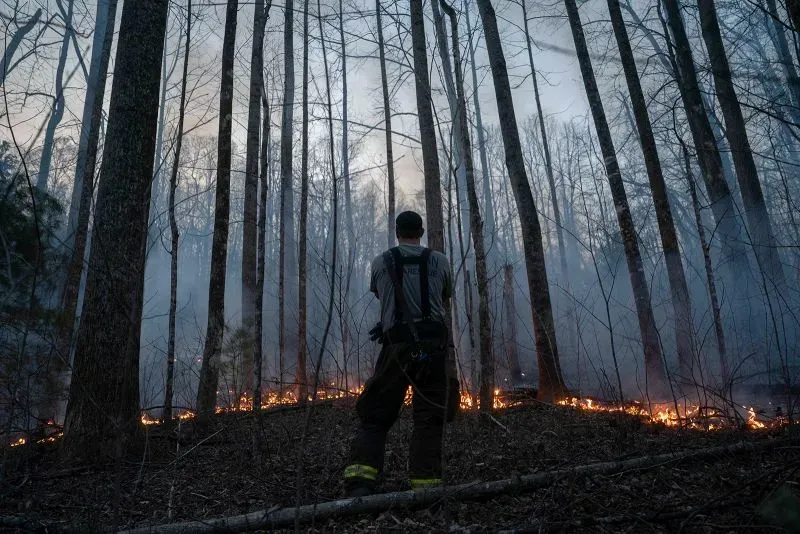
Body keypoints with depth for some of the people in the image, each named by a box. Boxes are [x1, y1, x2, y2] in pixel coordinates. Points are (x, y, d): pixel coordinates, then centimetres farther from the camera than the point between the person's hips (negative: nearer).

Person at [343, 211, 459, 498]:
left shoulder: (380, 262, 9)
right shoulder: (439, 261, 10)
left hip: (397, 347, 0)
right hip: (435, 346, 0)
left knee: (374, 417, 6)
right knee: (429, 419, 7)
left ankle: (359, 483, -7)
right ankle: (424, 485, 3)